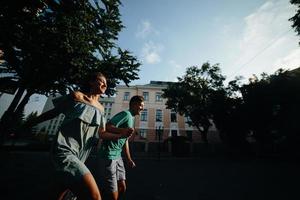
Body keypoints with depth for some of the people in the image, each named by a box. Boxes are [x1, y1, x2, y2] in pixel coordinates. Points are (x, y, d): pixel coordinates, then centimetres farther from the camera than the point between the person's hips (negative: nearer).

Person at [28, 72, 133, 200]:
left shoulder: (100, 108, 10)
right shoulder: (76, 96, -4)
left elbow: (101, 133, 9)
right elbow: (53, 112, 6)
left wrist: (119, 135, -5)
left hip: (79, 156, 7)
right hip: (64, 150, -6)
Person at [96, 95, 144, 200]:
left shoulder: (132, 118, 14)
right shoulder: (126, 114, -14)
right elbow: (107, 127, -25)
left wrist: (129, 159, 21)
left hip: (117, 156, 9)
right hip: (108, 156, -9)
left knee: (122, 188, 18)